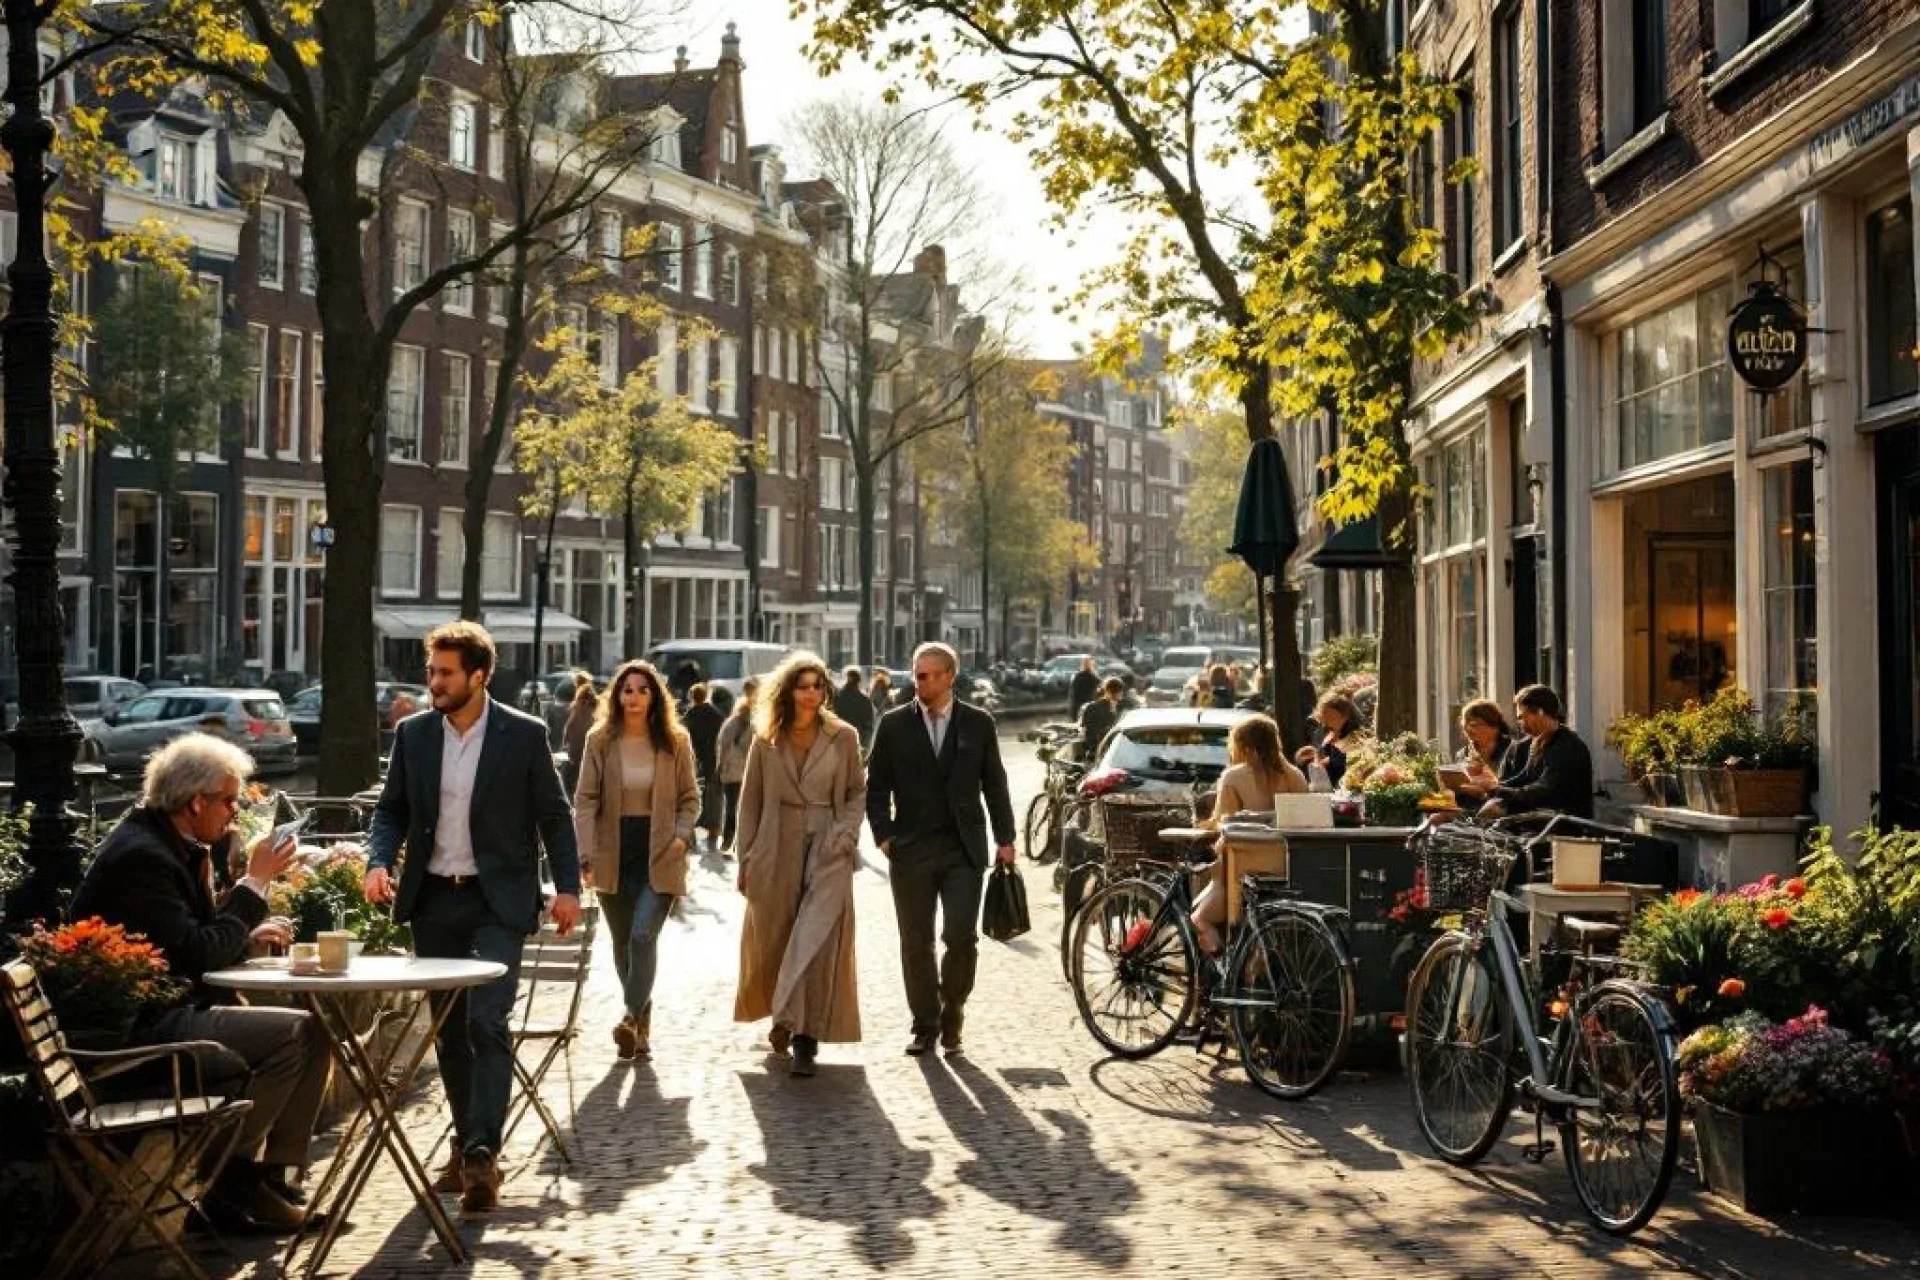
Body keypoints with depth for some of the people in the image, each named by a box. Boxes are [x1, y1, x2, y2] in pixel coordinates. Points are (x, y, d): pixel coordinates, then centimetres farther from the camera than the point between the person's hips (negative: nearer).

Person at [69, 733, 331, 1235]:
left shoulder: (165, 845, 12)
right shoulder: (141, 855, -20)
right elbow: (198, 954, -23)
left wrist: (248, 938, 2)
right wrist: (254, 883, -16)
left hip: (160, 1010, 11)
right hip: (140, 1029, -11)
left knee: (303, 1034, 10)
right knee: (298, 1034, -17)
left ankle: (273, 1179, 10)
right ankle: (231, 1184, -5)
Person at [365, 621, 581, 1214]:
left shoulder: (524, 735, -5)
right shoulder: (412, 734, 4)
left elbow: (554, 814, 0)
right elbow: (391, 809, 11)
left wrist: (567, 886, -6)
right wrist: (380, 860, -7)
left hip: (498, 901, -4)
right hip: (432, 899, 4)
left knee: (488, 1022, -15)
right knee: (449, 1028, 11)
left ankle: (482, 1152, -16)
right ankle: (467, 1143, 23)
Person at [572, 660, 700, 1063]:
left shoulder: (675, 741, 0)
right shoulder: (600, 741, 0)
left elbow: (690, 798, 7)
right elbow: (585, 800, -4)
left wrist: (682, 835, -11)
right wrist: (586, 856, -14)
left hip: (658, 855, -2)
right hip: (614, 855, 2)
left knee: (643, 936, -16)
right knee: (621, 942, 11)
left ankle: (632, 1019, -15)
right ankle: (642, 1020, 27)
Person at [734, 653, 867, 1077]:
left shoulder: (843, 737, 1)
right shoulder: (766, 741, 3)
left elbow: (857, 791, 10)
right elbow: (750, 801, 7)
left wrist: (847, 831, -6)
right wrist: (746, 858, 4)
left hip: (826, 852, -2)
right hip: (776, 851, 2)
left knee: (815, 939, -10)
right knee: (772, 942, 9)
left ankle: (804, 1039, -9)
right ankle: (782, 1018, 34)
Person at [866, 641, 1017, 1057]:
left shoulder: (978, 724, 5)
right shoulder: (894, 725, 4)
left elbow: (994, 785, 8)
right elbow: (876, 786, 8)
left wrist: (1005, 839, 5)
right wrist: (884, 835, -2)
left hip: (964, 850, -1)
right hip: (912, 850, 1)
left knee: (961, 936, -9)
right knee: (916, 943, 5)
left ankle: (952, 1015, 11)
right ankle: (925, 1025, 16)